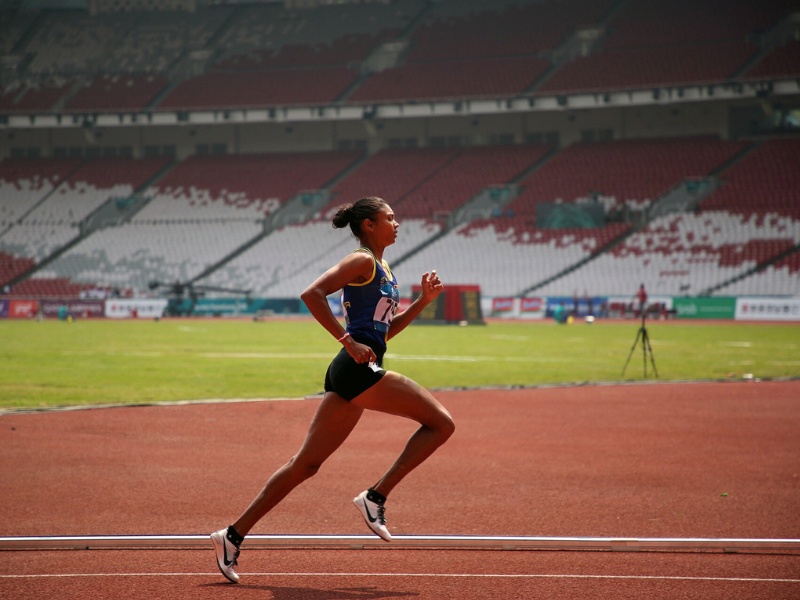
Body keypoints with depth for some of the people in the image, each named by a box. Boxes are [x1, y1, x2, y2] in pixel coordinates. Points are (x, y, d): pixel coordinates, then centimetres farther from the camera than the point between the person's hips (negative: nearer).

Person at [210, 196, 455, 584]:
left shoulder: (381, 270, 23)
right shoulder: (361, 262, -6)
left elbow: (386, 330, 28)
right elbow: (312, 294, -18)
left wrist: (424, 300, 18)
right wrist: (349, 342, -20)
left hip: (351, 376, 10)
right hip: (358, 369, -10)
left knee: (306, 464, 9)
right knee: (440, 423, -9)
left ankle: (234, 534, 8)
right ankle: (375, 497, -9)